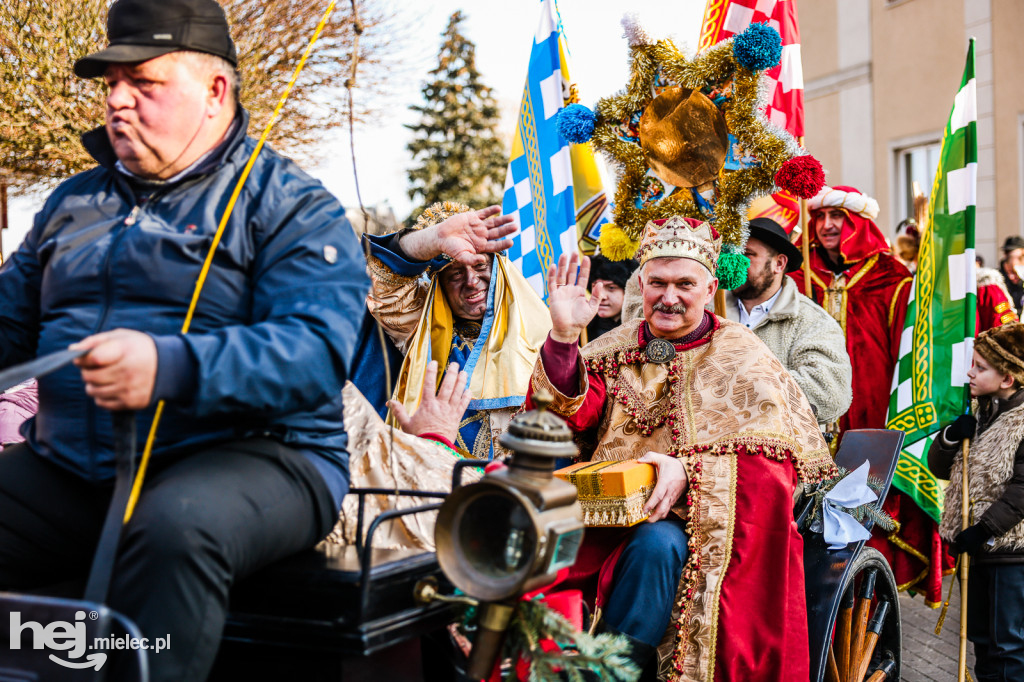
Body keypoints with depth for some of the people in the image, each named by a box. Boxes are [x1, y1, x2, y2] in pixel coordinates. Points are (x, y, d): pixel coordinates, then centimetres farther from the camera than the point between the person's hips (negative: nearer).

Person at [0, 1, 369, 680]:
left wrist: (169, 368, -31)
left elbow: (317, 351, -16)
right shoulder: (74, 202, 21)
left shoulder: (289, 205, -1)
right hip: (67, 467, 6)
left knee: (174, 529, -37)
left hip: (248, 454, -6)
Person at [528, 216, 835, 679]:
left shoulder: (741, 357, 4)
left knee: (656, 543, -34)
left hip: (700, 520, -3)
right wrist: (563, 337, -17)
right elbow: (569, 414, -3)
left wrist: (690, 471, -23)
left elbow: (773, 464, -8)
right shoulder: (616, 348, 14)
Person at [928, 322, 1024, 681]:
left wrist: (982, 530, -20)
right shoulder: (977, 415, 10)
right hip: (975, 546, 8)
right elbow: (939, 468, 13)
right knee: (982, 637, 17)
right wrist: (951, 436, -6)